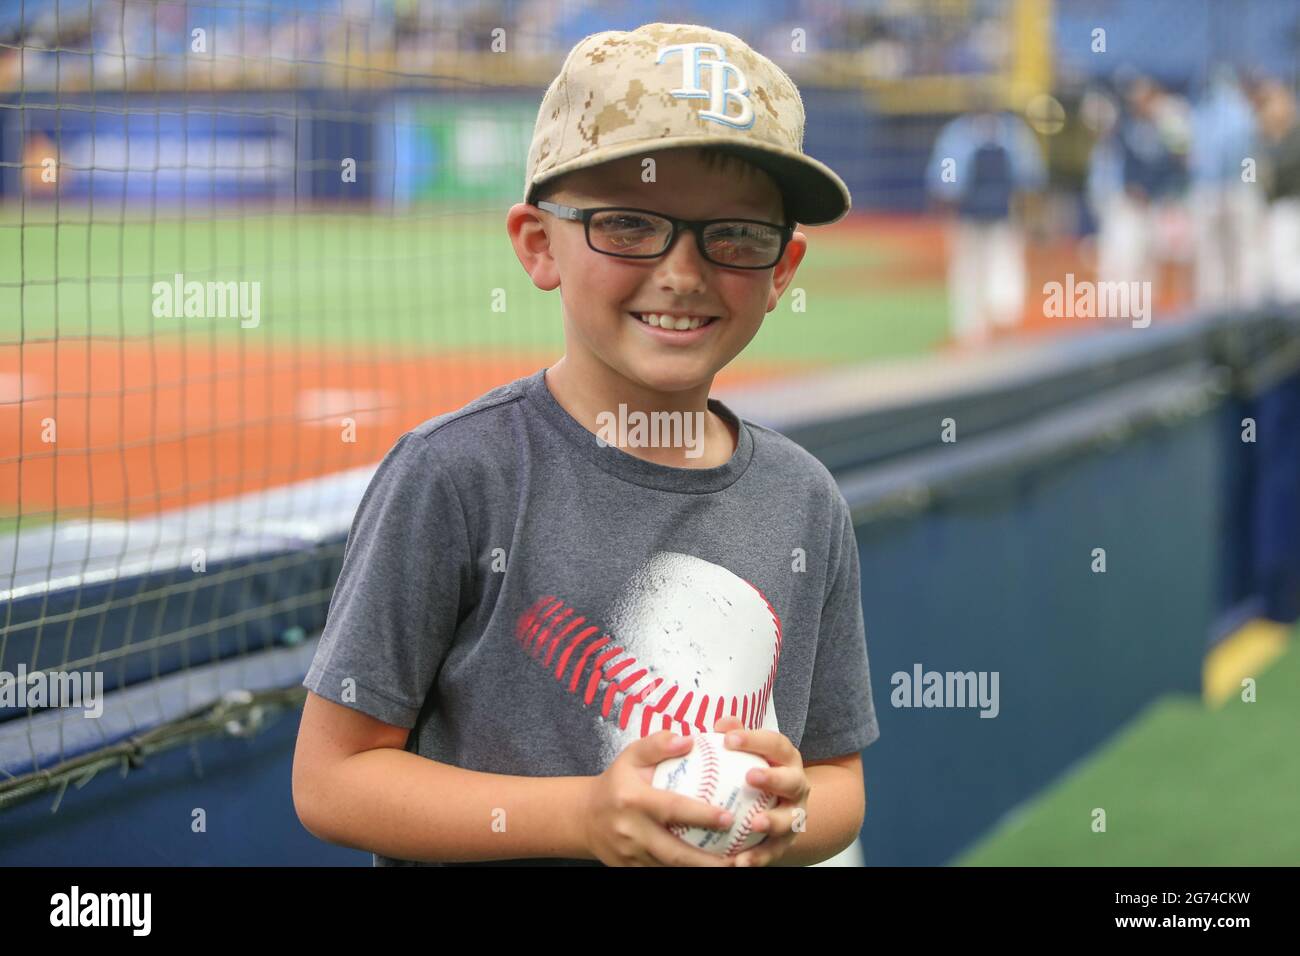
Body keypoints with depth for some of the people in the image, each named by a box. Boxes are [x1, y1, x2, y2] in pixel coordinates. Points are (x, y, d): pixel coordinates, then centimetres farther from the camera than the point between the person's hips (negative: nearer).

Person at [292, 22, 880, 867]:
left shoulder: (807, 503, -3)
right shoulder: (457, 473, -16)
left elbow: (839, 787, 6)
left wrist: (788, 817, -16)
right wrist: (586, 816, -24)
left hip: (745, 840, 3)